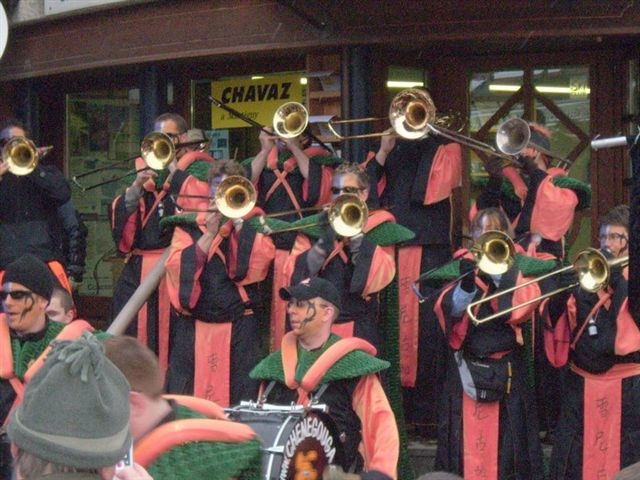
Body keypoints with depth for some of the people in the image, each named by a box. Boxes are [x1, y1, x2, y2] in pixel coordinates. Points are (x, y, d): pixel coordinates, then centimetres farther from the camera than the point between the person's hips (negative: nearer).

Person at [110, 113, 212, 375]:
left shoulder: (199, 168, 6)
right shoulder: (146, 168, 20)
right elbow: (121, 212, 11)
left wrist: (173, 169, -7)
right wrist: (138, 186, -5)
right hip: (139, 268, 5)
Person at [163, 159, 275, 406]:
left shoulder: (253, 225, 9)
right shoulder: (188, 225, 10)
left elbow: (261, 258, -11)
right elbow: (178, 268, -5)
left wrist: (236, 219, -9)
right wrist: (209, 233, -10)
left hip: (239, 330, -1)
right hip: (193, 329, 1)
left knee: (238, 403, -4)